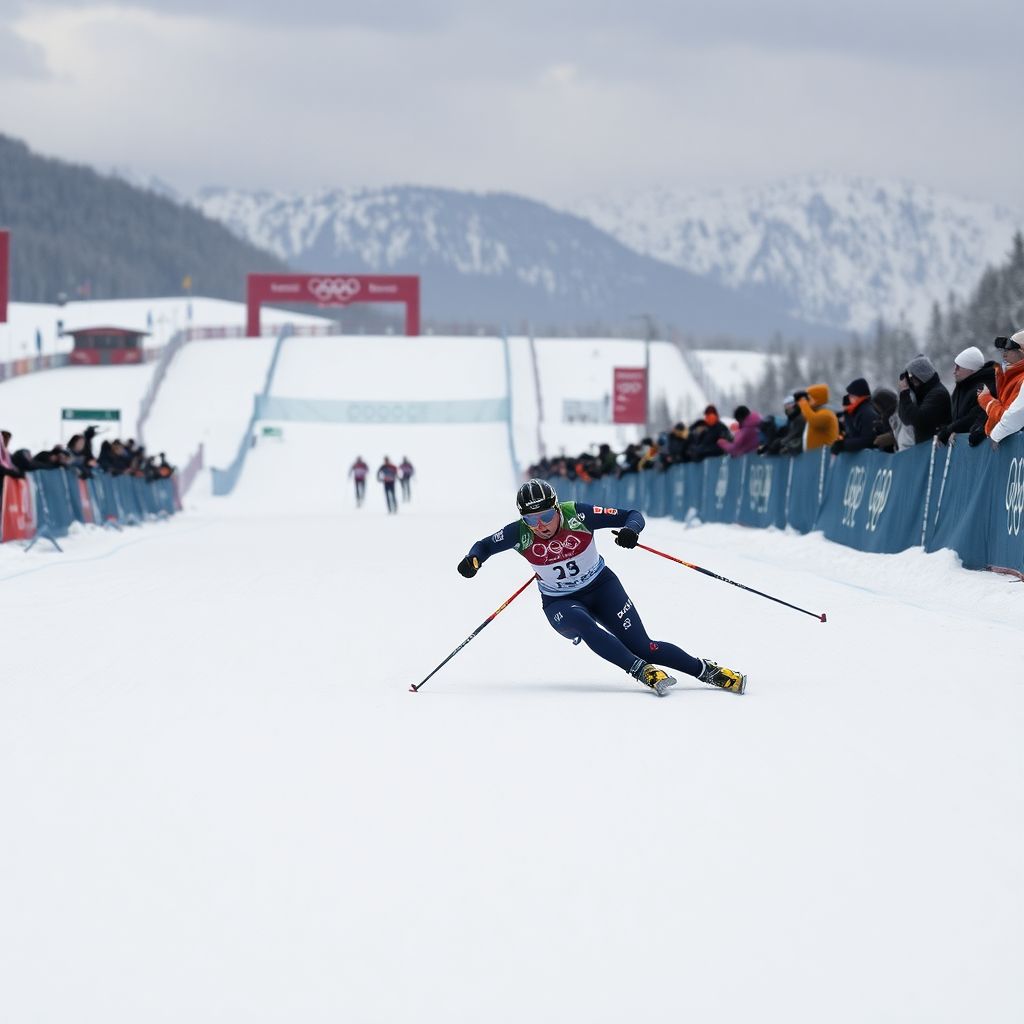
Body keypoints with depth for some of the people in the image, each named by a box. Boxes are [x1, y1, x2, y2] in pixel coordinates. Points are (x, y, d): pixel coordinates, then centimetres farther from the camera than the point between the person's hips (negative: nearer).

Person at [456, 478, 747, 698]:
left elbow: (632, 515, -16)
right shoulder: (520, 534, -17)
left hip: (601, 587, -1)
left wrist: (630, 529, -39)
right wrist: (473, 560, -26)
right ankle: (644, 673, -35)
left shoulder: (577, 515, -21)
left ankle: (708, 671, 2)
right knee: (584, 626, -35)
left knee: (643, 647, -11)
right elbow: (483, 546, -3)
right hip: (559, 603, 1)